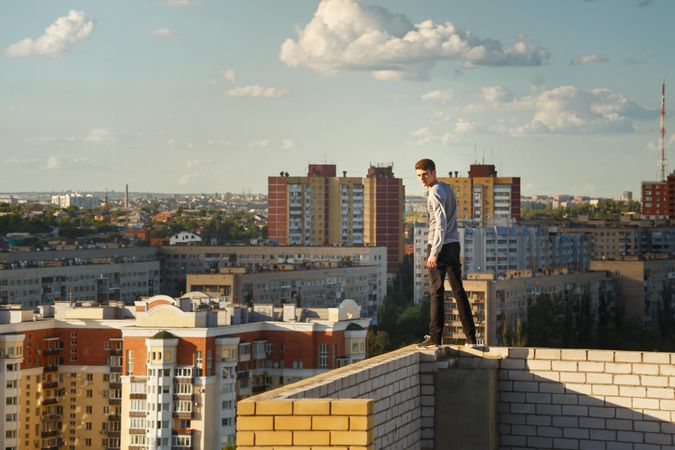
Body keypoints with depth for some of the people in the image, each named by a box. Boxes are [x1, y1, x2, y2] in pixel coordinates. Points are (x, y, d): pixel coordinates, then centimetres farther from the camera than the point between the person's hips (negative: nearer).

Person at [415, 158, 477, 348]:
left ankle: (435, 337, -2)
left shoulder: (435, 192, -12)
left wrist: (434, 252, -24)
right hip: (454, 244, 8)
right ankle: (470, 337, 5)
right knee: (458, 291, 7)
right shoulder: (447, 188, 16)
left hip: (440, 246, -8)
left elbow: (441, 223, -21)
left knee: (437, 292, -4)